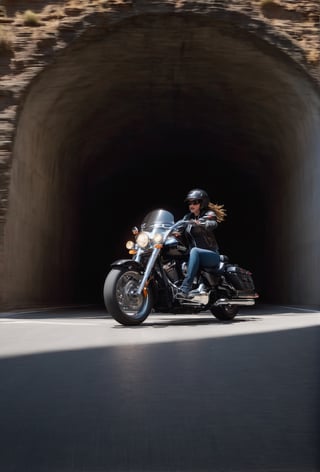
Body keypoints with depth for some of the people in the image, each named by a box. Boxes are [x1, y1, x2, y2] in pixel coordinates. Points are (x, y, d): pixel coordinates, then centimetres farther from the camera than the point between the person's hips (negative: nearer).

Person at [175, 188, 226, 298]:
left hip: (212, 255, -5)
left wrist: (199, 223, -44)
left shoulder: (209, 214, 0)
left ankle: (185, 289, -49)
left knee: (194, 251, -38)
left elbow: (212, 224, -23)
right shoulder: (188, 217, 17)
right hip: (195, 256, 5)